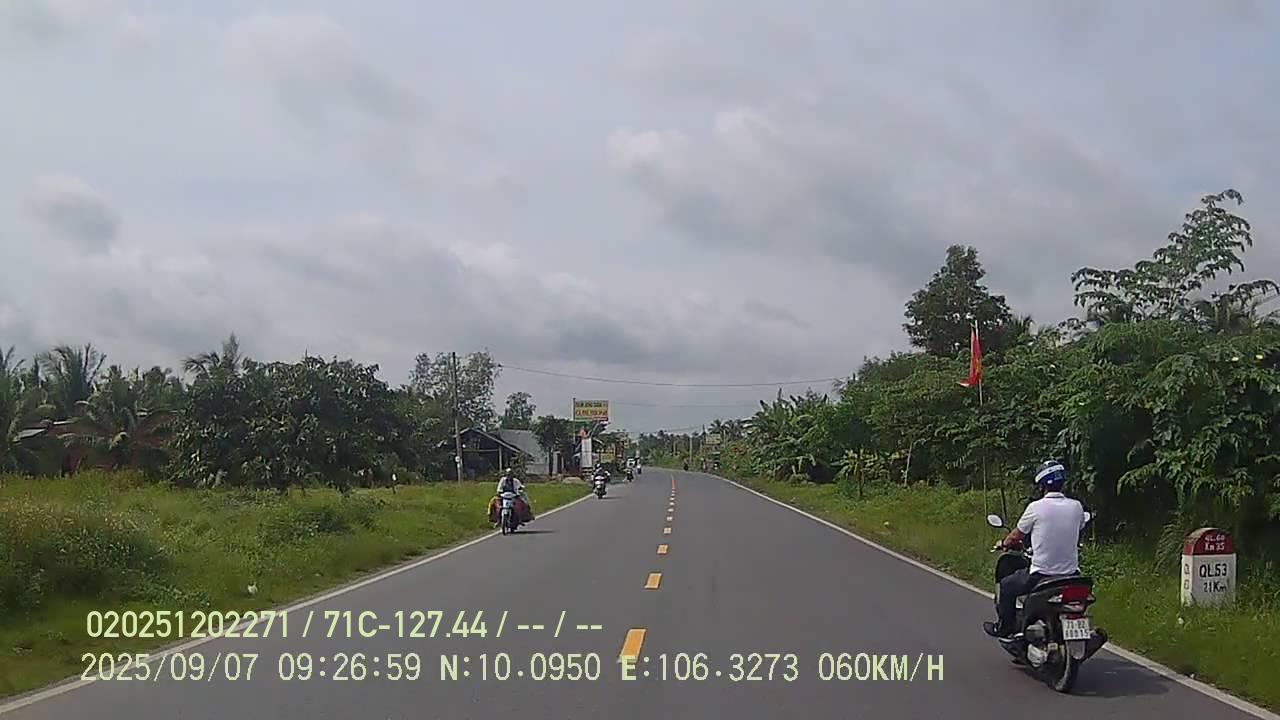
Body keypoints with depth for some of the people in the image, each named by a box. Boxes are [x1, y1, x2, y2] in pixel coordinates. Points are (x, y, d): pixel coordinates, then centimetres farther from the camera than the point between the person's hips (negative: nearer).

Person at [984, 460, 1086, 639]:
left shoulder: (1036, 507, -12)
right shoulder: (1076, 507, -1)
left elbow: (1016, 537, 1)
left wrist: (1003, 543, 23)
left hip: (1041, 575, -4)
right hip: (1071, 574, 4)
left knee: (1006, 586, 21)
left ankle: (1003, 627, 28)